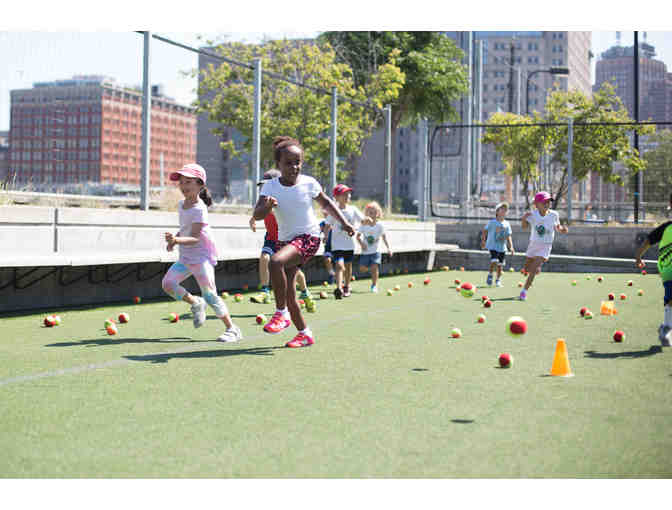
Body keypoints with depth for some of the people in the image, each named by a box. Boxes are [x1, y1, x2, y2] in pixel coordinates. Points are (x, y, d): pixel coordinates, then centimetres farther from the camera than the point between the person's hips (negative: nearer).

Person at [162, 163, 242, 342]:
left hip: (202, 255, -8)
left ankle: (232, 329, -2)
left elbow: (195, 238, -26)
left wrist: (177, 240, -42)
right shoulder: (181, 205, 9)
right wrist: (174, 240, 9)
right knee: (168, 283, -6)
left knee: (209, 294, -12)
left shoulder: (199, 209, -18)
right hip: (186, 257, 8)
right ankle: (196, 303, 16)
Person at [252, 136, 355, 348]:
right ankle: (305, 333, 22)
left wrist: (343, 222, 8)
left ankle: (281, 313, -18)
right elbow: (257, 215, -16)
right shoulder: (270, 187, -5)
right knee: (287, 291, 5)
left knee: (276, 262, -31)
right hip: (284, 240, 4)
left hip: (308, 237, -4)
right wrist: (266, 206, -37)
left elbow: (326, 203, 12)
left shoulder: (309, 183, -7)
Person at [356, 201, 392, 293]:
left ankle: (374, 285, -1)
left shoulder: (379, 225, -7)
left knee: (374, 267, -15)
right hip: (365, 251, 1)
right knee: (362, 268, -5)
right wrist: (361, 243, -17)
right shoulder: (364, 224, -6)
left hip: (376, 251, -1)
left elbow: (384, 236, -2)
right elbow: (358, 236, 1)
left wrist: (388, 247, -11)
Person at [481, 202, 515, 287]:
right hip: (493, 246, -4)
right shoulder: (492, 222, -5)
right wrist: (483, 241, -6)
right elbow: (484, 231, 2)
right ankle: (490, 276, 2)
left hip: (502, 248, 4)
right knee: (494, 261, -21)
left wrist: (511, 247, 0)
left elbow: (508, 236, 8)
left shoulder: (507, 224, 6)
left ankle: (498, 280, 21)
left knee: (500, 264, 6)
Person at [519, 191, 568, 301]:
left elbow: (557, 226, 9)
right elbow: (524, 227, -22)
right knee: (526, 269, 15)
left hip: (545, 246, -2)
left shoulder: (554, 215, -8)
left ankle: (524, 291, -10)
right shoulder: (533, 214, -12)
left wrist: (562, 229, -14)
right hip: (533, 244, 2)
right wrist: (524, 218, -42)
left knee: (534, 269, -17)